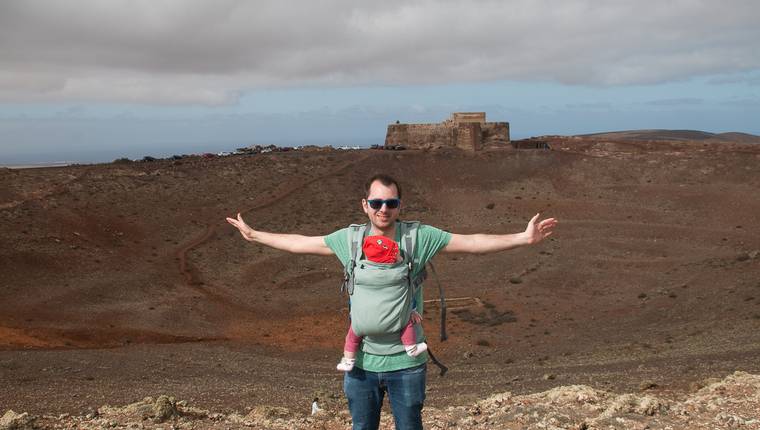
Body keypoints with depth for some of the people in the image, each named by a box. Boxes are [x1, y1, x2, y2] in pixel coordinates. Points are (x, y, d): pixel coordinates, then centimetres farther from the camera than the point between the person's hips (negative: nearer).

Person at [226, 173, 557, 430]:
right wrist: (254, 235, 15)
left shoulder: (420, 237, -9)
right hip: (361, 362, 2)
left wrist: (523, 238, -17)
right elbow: (300, 243, 9)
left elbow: (472, 242, -9)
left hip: (406, 364, -2)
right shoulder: (349, 239, -2)